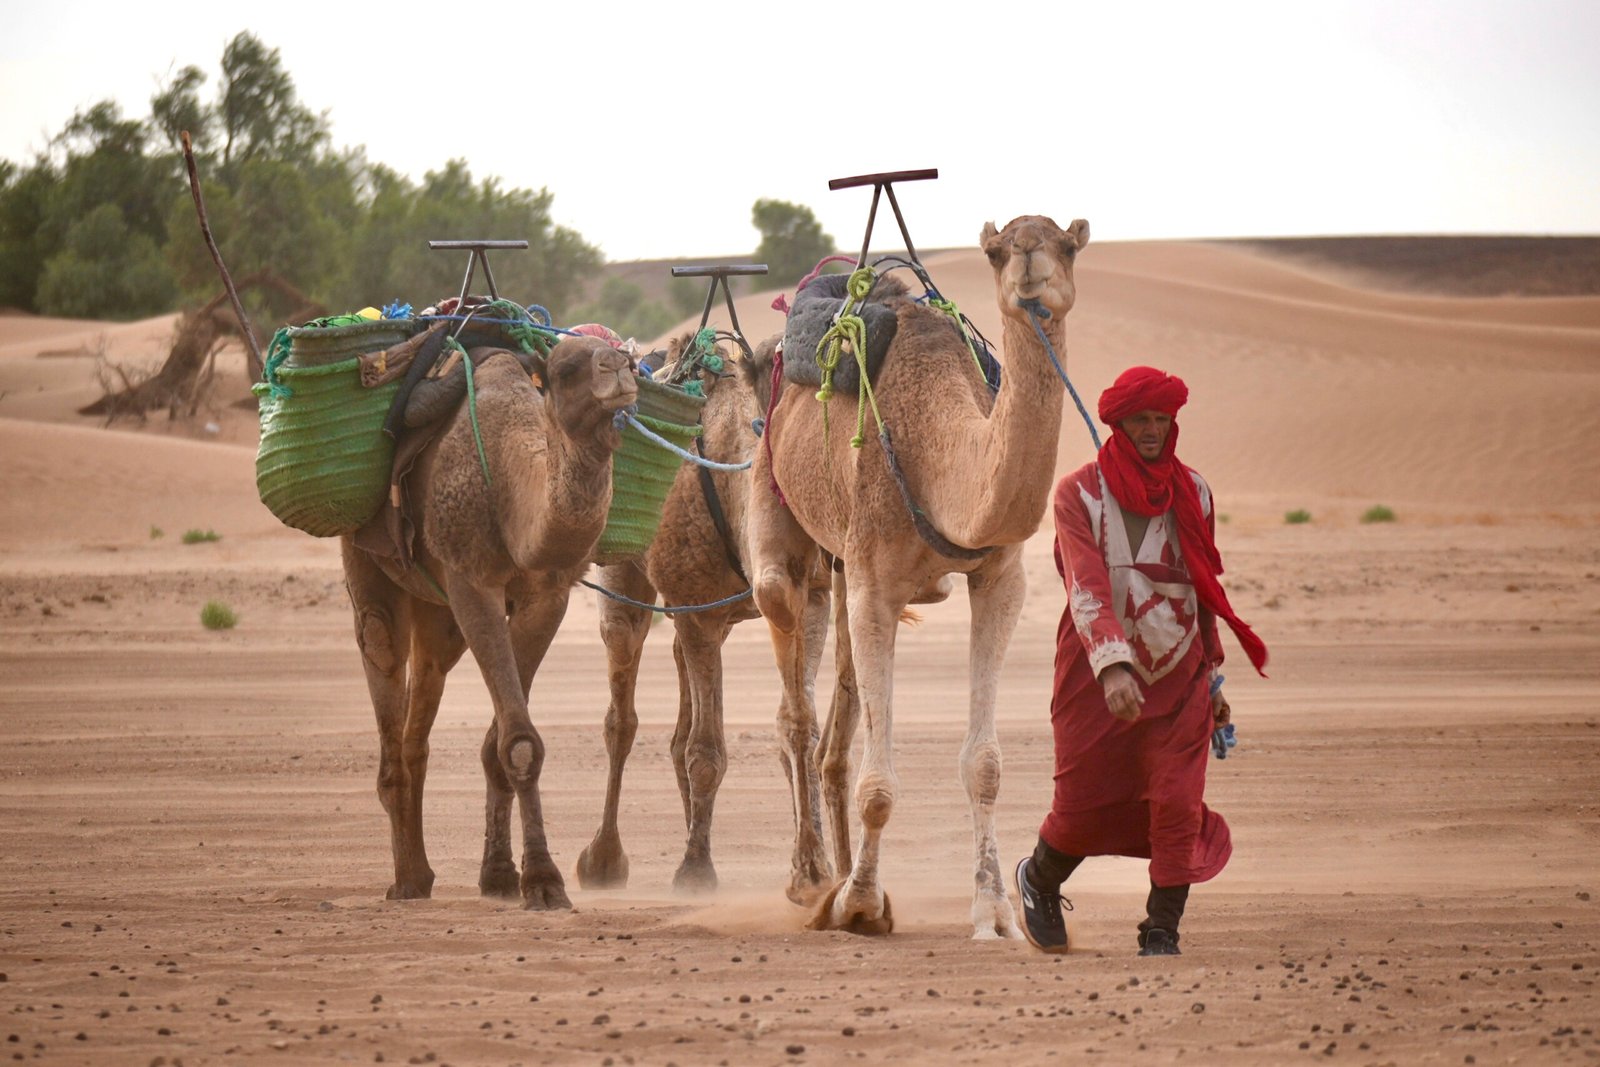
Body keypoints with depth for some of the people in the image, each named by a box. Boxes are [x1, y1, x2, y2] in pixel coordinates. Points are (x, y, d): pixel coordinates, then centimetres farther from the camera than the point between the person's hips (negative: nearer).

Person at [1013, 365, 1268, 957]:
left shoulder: (1191, 492, 7)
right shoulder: (1078, 493, -6)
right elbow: (1086, 589, -18)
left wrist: (1212, 677, 18)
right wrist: (1112, 665, -32)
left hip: (1178, 676, 3)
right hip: (1098, 678, -3)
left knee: (1178, 804, -10)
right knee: (1083, 805, 3)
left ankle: (1162, 931, 2)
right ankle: (1039, 881, 35)